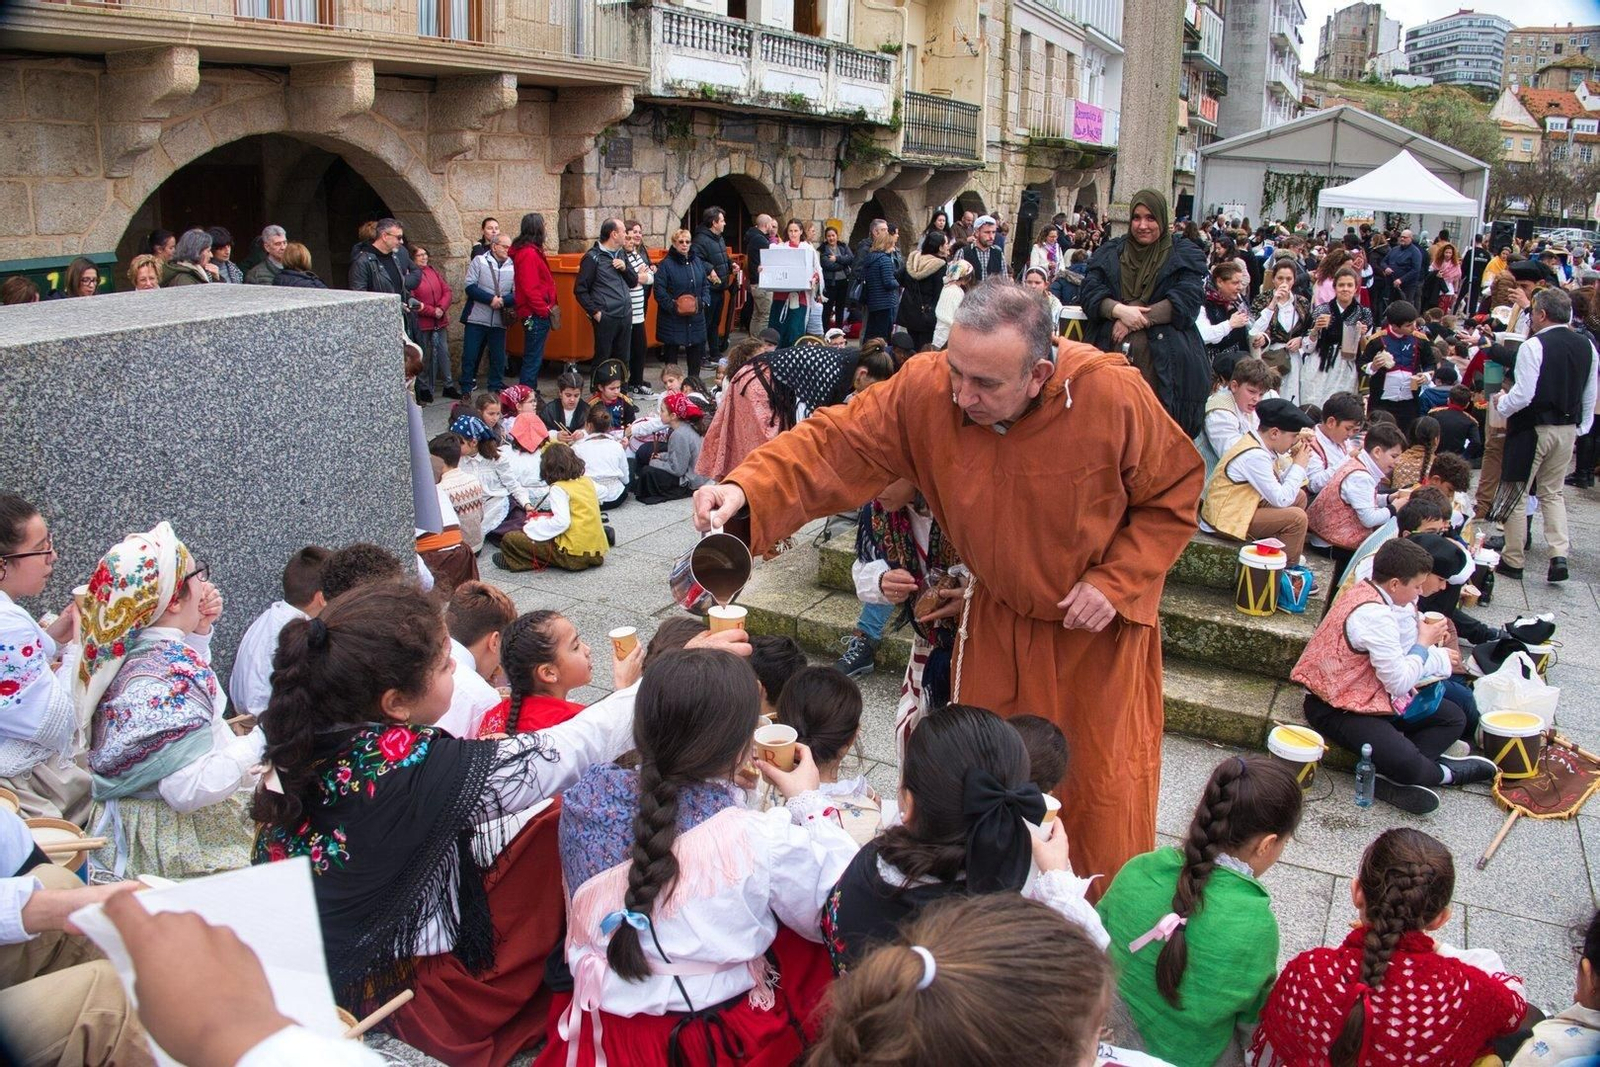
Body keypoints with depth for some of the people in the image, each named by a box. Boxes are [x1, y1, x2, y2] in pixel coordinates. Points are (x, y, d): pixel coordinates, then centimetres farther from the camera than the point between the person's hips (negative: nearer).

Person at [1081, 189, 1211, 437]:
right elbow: (1089, 293, 5)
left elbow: (1186, 302, -3)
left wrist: (1137, 318, -12)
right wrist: (1120, 310, -15)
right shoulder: (1108, 253, 18)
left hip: (1164, 361, -2)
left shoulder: (1185, 256, 10)